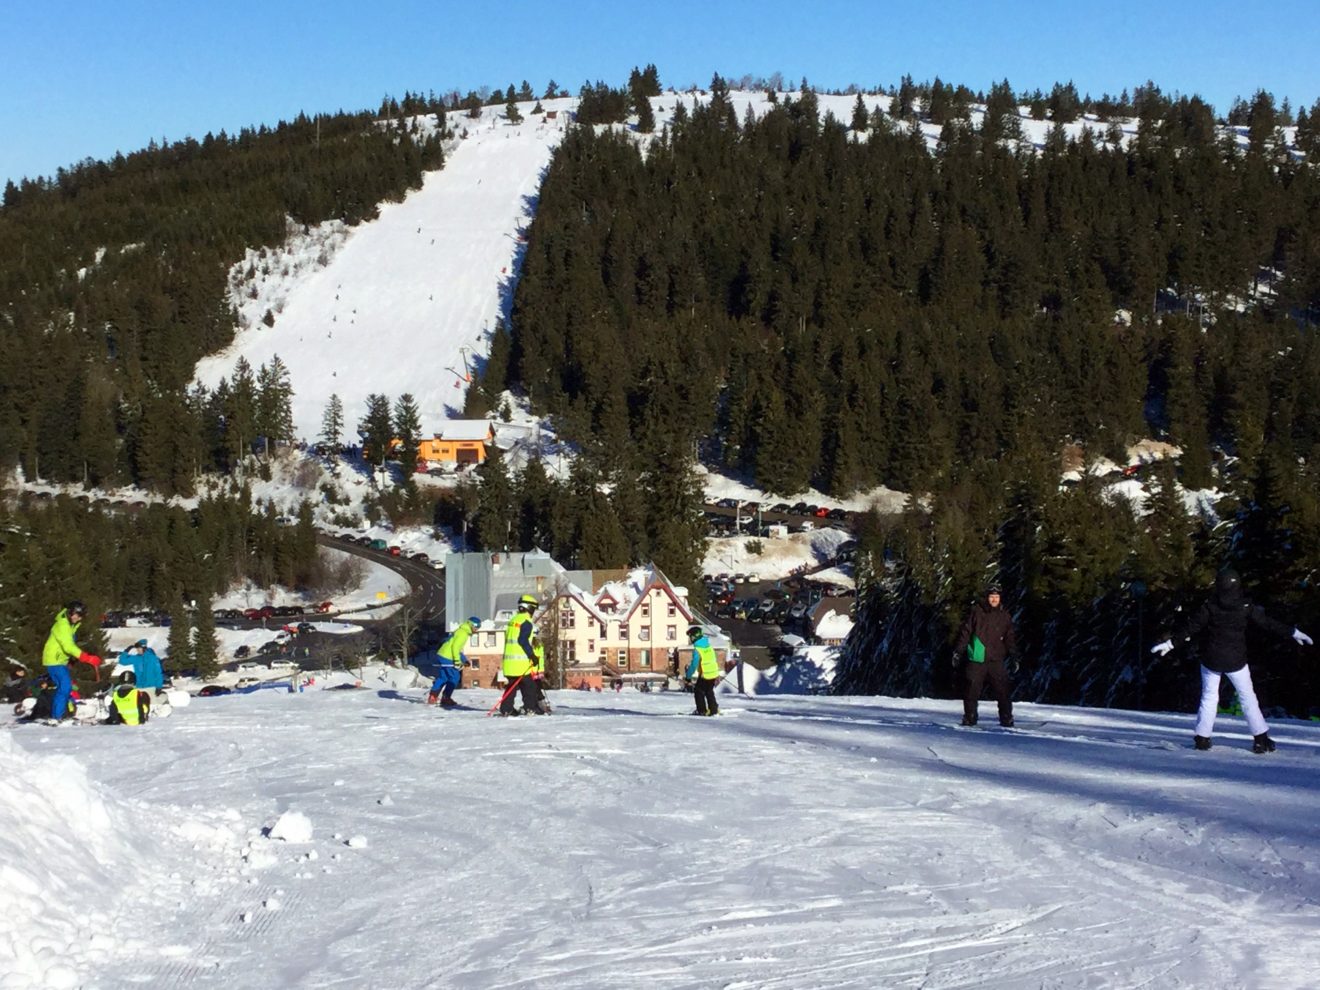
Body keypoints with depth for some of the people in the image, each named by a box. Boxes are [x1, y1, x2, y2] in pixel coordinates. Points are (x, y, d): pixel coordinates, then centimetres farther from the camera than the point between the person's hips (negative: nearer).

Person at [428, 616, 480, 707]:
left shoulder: (461, 631, 19)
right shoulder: (463, 633, -13)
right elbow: (455, 646, -21)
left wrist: (464, 660, 23)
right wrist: (457, 660, -22)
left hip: (443, 655, 10)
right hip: (447, 658, -10)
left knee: (443, 677, 15)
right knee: (454, 677, -4)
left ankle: (432, 697, 17)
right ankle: (446, 699, -1)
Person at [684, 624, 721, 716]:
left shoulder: (697, 650, -18)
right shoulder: (709, 646, 6)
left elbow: (694, 665, -18)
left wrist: (688, 677, -8)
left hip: (704, 676, -7)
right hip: (714, 674, 7)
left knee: (698, 691, 10)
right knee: (709, 692, 21)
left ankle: (702, 710, 9)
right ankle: (714, 709, 22)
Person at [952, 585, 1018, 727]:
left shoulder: (1005, 616, 9)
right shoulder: (976, 611, 2)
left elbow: (1010, 638, 14)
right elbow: (965, 632, 3)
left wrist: (1013, 657, 7)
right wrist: (958, 652, 0)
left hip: (997, 660, 1)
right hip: (977, 659, -1)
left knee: (1002, 690, -4)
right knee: (971, 690, 1)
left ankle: (1006, 719, 4)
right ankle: (969, 719, 12)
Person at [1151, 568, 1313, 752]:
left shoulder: (1209, 608, -10)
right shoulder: (1246, 608, -9)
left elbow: (1190, 628, -7)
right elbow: (1267, 623, -3)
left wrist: (1170, 643, 1)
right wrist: (1294, 633, 7)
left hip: (1211, 660, 1)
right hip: (1236, 661, 0)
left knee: (1209, 697, 12)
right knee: (1248, 697, 9)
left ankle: (1202, 737, 10)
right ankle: (1261, 738, 6)